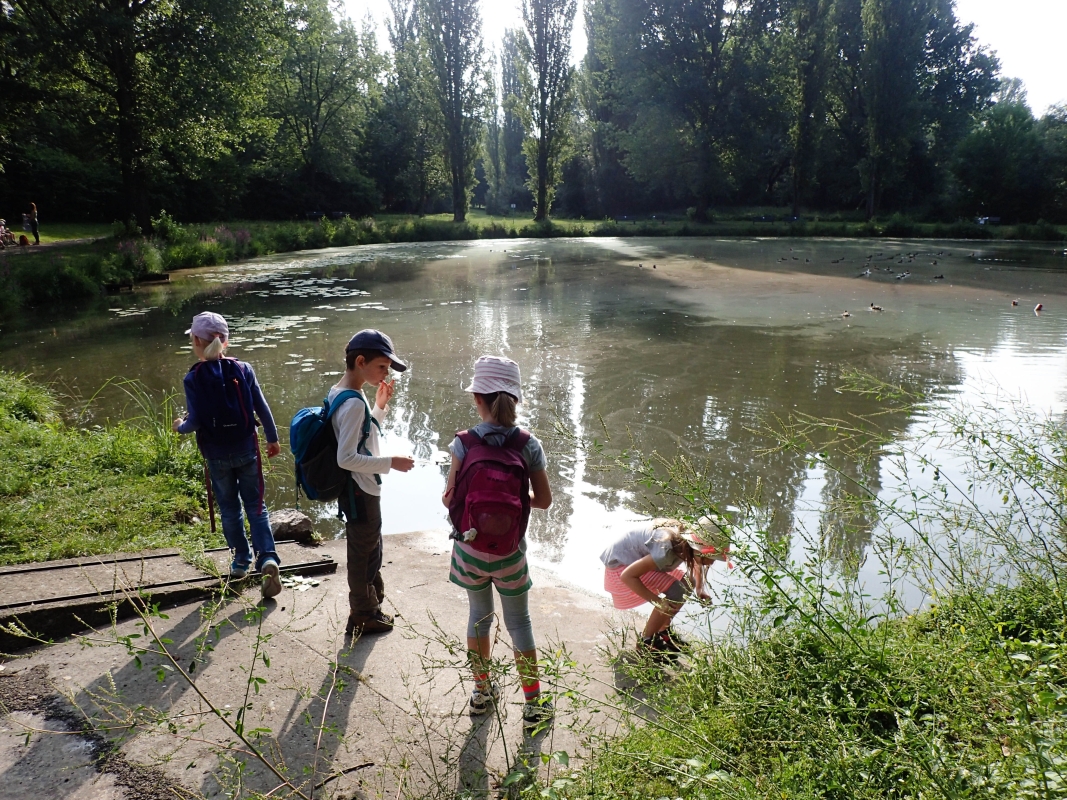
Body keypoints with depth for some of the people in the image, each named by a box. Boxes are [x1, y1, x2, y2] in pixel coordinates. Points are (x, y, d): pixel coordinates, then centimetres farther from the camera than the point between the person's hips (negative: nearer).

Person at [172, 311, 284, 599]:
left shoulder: (193, 378, -12)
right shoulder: (243, 369, -7)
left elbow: (196, 421, -12)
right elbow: (262, 407, -3)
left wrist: (180, 426, 11)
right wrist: (272, 438, 11)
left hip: (217, 455, -1)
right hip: (247, 450, 1)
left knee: (229, 509, 16)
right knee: (256, 505, 9)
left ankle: (241, 561, 27)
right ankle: (268, 558, -6)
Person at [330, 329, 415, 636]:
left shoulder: (339, 393, 5)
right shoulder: (354, 403, -25)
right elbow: (346, 458, -28)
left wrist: (379, 407, 8)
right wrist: (390, 462, -24)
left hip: (359, 490, 10)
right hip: (360, 492, -10)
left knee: (369, 549, 24)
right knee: (363, 554, 7)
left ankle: (371, 605, 41)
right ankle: (363, 618, 25)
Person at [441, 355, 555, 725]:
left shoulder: (463, 442, -13)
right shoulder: (528, 443, -11)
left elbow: (450, 498, -9)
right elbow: (544, 499, -6)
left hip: (470, 547, 1)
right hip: (510, 551, 0)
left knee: (479, 614, 21)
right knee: (519, 622, 15)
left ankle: (482, 691, 36)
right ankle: (533, 702, 24)